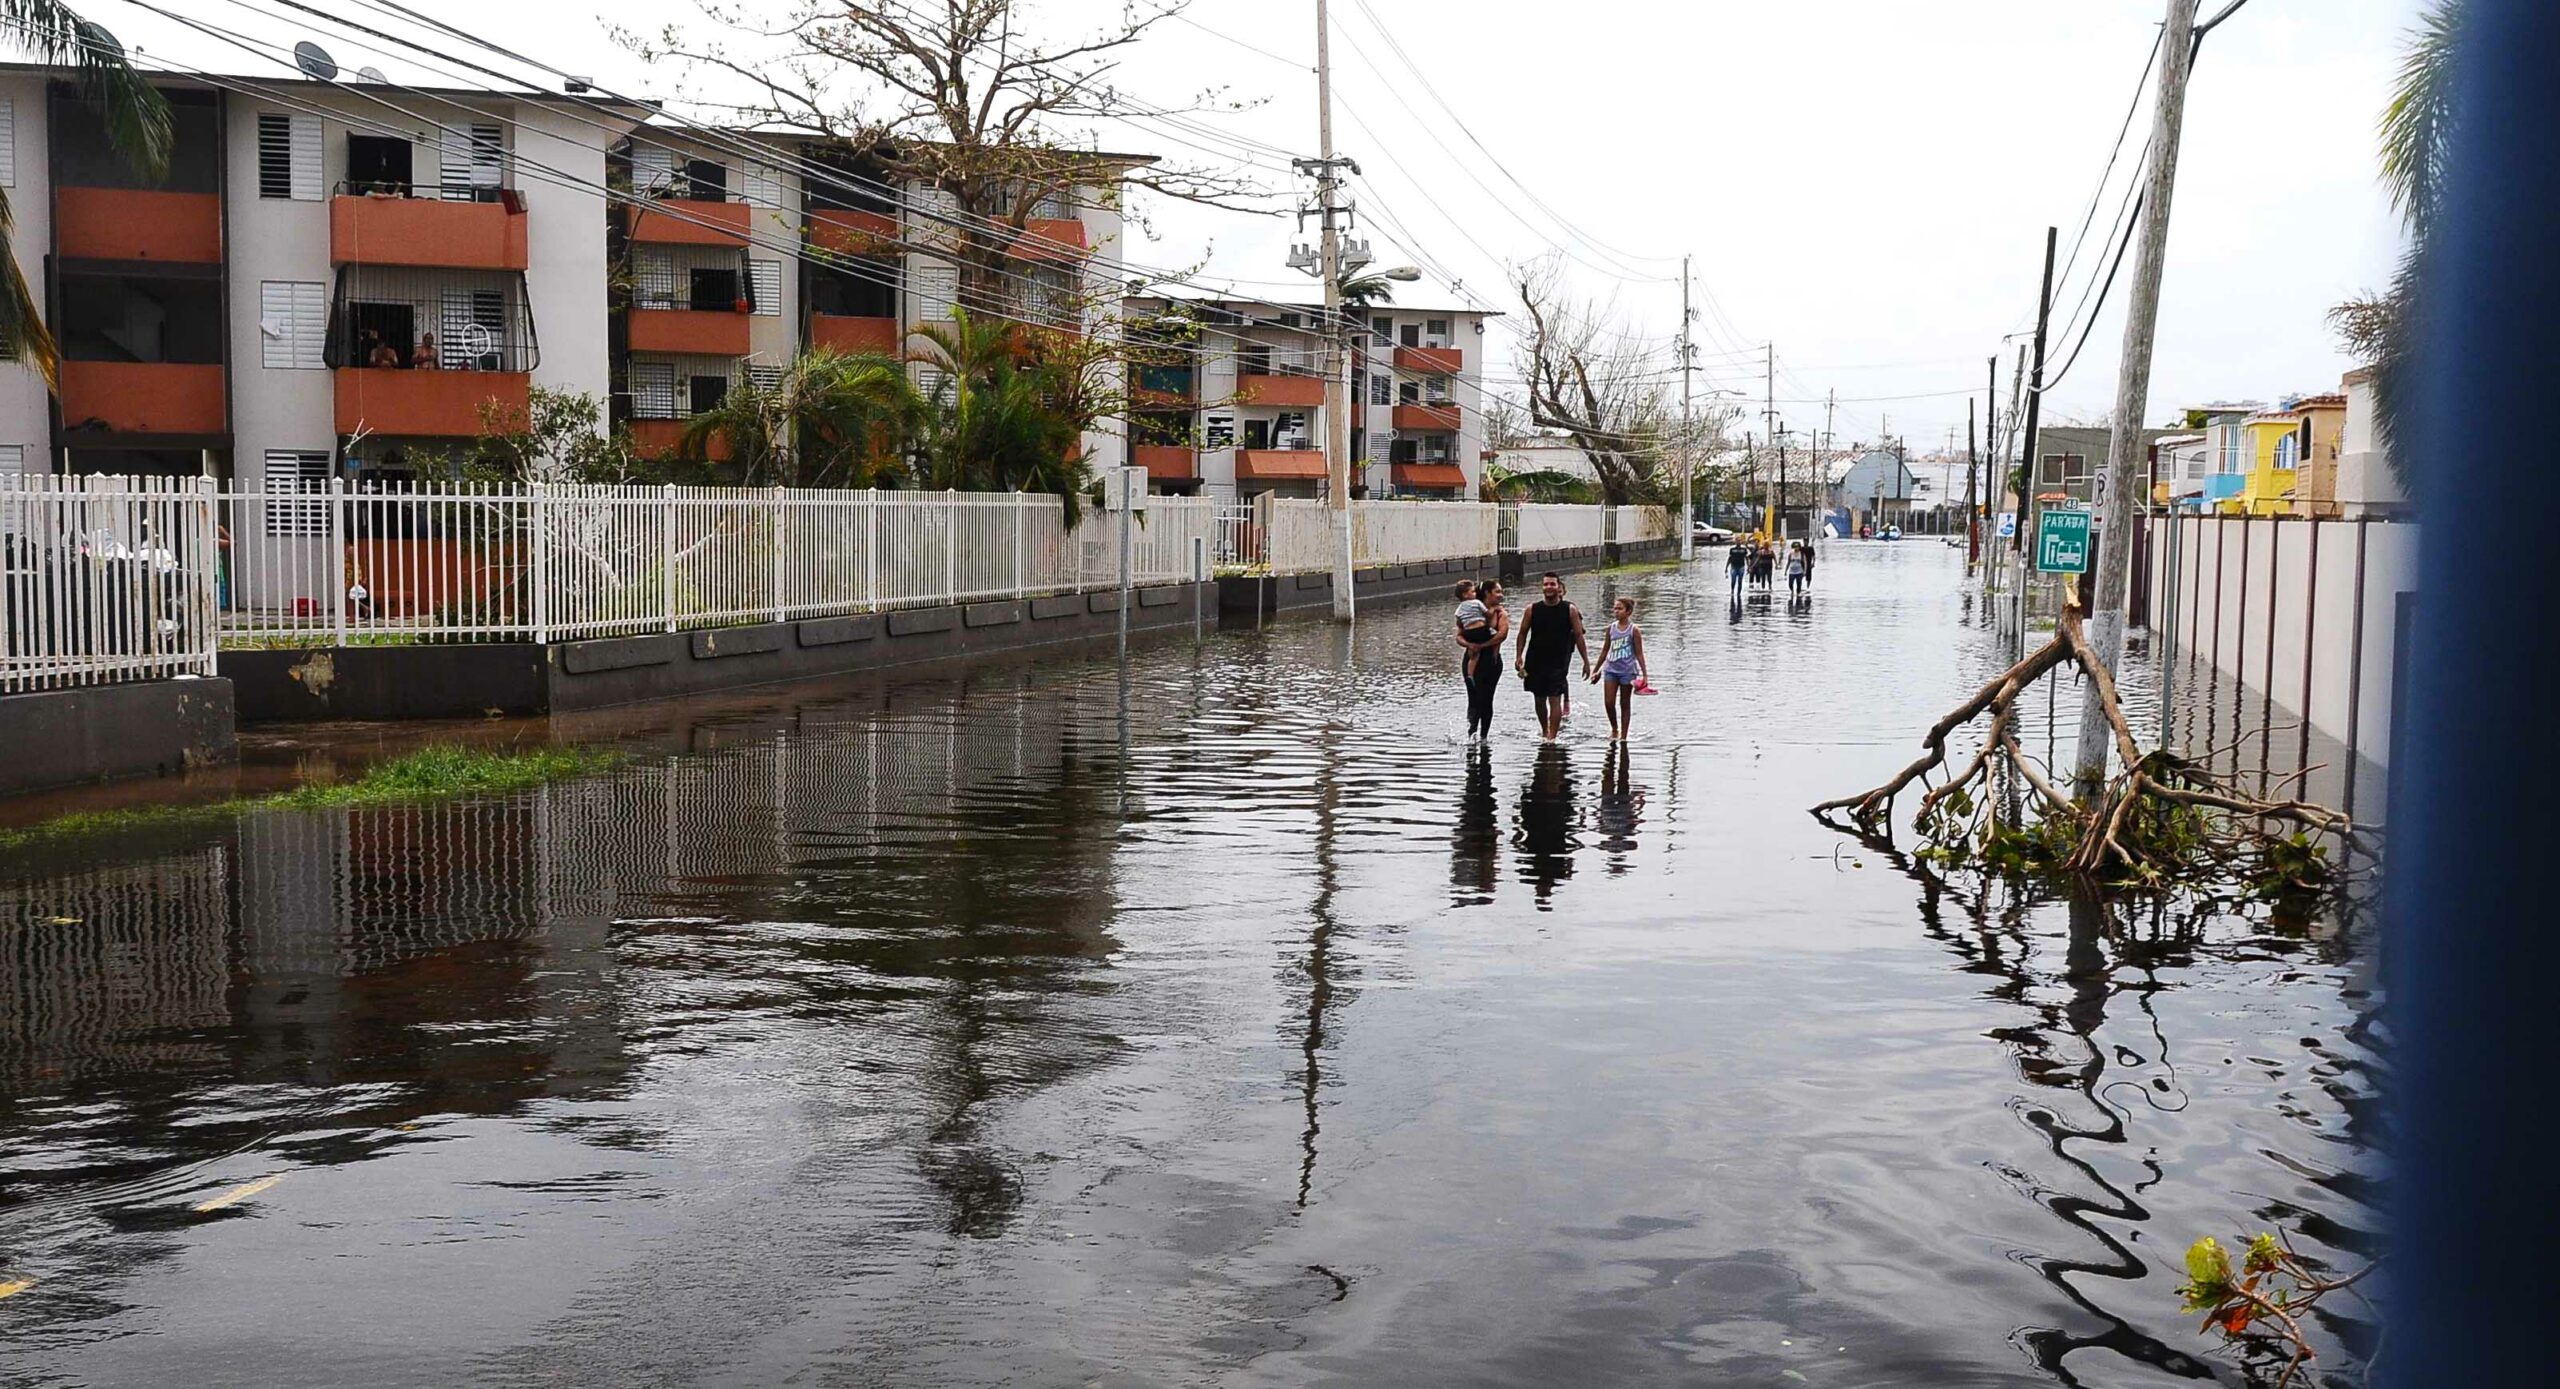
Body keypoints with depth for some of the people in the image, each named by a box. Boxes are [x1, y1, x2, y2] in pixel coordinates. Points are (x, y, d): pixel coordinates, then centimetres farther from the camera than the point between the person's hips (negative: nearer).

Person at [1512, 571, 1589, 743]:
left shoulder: (1570, 610, -3)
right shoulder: (1532, 609, 1)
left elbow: (1578, 636, 1)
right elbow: (1523, 634, 7)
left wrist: (1586, 662, -1)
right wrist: (1518, 656, -3)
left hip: (1558, 662, -2)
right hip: (1535, 662, 2)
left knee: (1555, 699, -11)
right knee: (1539, 700, 12)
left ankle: (1552, 736, -11)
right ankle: (1544, 732, 32)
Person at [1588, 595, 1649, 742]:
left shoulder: (1634, 630, -7)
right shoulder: (1611, 628, 5)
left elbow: (1639, 654, -5)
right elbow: (1605, 650, 14)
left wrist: (1644, 675, -9)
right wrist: (1596, 671, 17)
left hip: (1627, 671, -4)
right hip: (1611, 669, 4)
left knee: (1625, 704, 5)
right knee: (1608, 702, -3)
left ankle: (1623, 736, 12)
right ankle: (1614, 729, 21)